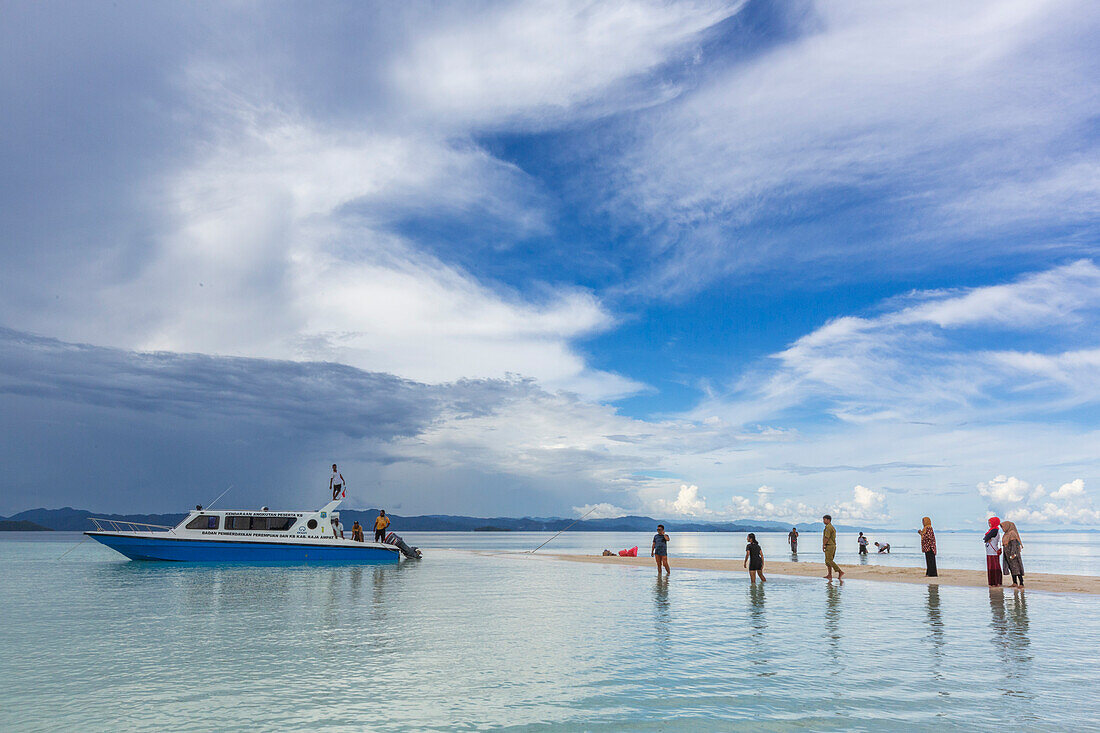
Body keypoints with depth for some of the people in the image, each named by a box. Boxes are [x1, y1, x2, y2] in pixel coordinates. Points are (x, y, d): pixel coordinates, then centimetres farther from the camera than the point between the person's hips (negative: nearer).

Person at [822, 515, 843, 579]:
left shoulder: (828, 527, -14)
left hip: (829, 546, -10)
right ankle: (829, 575, 7)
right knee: (828, 561, 10)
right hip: (833, 545, 10)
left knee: (829, 561, -11)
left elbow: (826, 538, -18)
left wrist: (823, 546, -12)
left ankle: (840, 571, -14)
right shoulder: (832, 527, 18)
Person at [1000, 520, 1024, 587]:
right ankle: (1015, 583, 11)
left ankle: (1021, 583, -10)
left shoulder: (1012, 533, -14)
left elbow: (1014, 544, -19)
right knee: (1011, 568, 9)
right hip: (1008, 554, 9)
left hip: (1013, 552, -9)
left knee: (1016, 568, -10)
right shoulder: (1007, 534, 14)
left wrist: (1012, 554, -23)